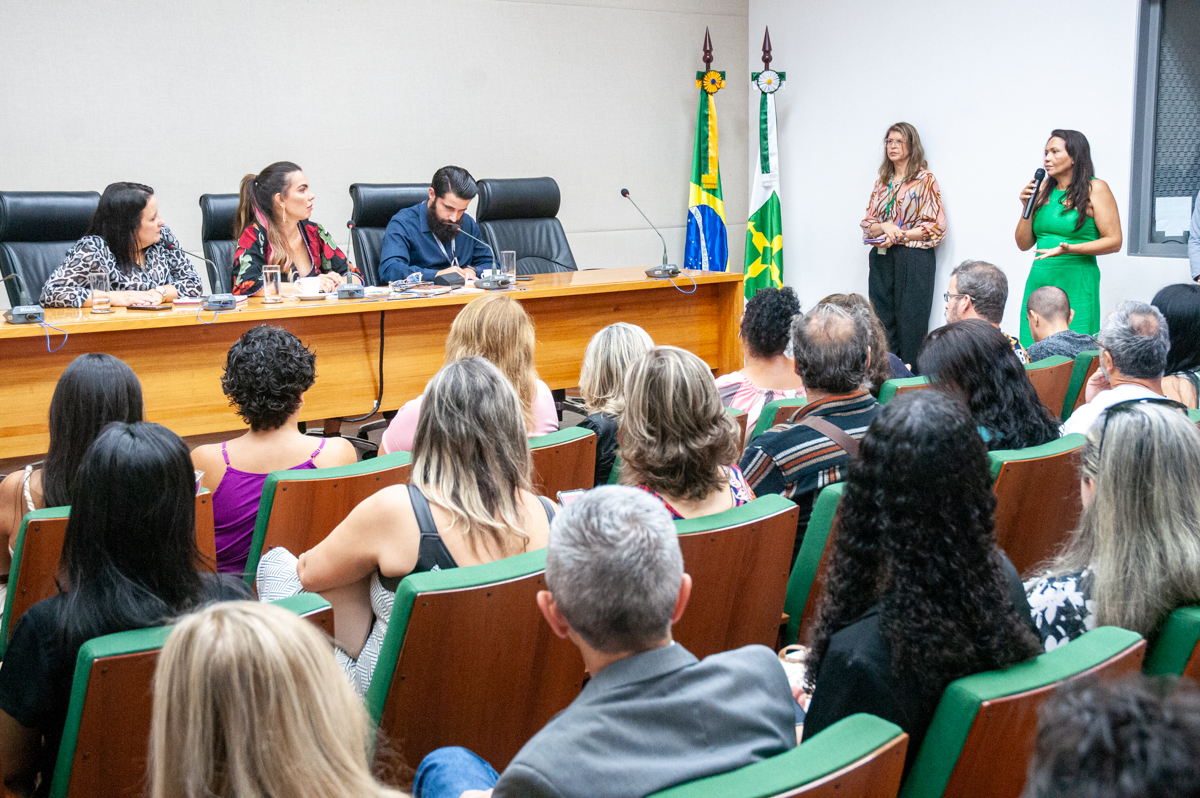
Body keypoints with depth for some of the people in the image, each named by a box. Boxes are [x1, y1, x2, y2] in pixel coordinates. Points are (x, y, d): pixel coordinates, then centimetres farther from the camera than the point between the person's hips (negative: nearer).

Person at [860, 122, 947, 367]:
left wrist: (899, 235, -13)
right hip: (882, 261, 5)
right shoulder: (882, 182, 16)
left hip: (913, 260, -5)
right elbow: (868, 224, 13)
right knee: (882, 322, 4)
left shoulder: (925, 180, 0)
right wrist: (885, 227, -10)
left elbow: (936, 227, -7)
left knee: (910, 323, -5)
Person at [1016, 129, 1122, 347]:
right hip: (1039, 279, 5)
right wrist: (1027, 206, 1)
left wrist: (1069, 249, -19)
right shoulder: (1043, 190, 12)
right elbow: (1024, 244, 14)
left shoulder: (1095, 189, -2)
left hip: (1075, 282, -5)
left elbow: (1114, 241, -7)